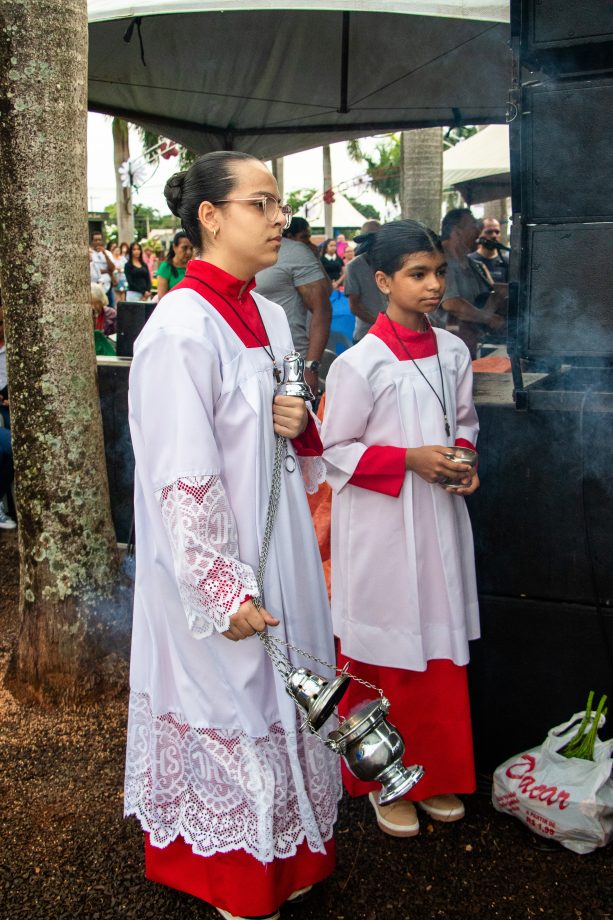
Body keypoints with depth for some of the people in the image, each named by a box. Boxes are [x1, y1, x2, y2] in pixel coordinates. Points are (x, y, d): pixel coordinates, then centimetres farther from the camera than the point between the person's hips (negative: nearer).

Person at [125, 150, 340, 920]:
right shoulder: (181, 329, -20)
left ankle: (284, 855, 41)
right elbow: (182, 481, -21)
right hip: (217, 567, -8)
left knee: (277, 696, 20)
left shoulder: (267, 318, 6)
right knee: (227, 703, 9)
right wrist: (223, 590, -19)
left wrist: (298, 423, -6)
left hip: (277, 552, 8)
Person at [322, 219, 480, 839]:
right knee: (384, 653, 7)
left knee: (442, 646, 14)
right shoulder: (358, 363, -14)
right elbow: (336, 452, -10)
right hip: (381, 528, -5)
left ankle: (434, 774, 32)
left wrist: (465, 460, -3)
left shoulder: (452, 352, 4)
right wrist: (410, 458, -19)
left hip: (439, 521, 6)